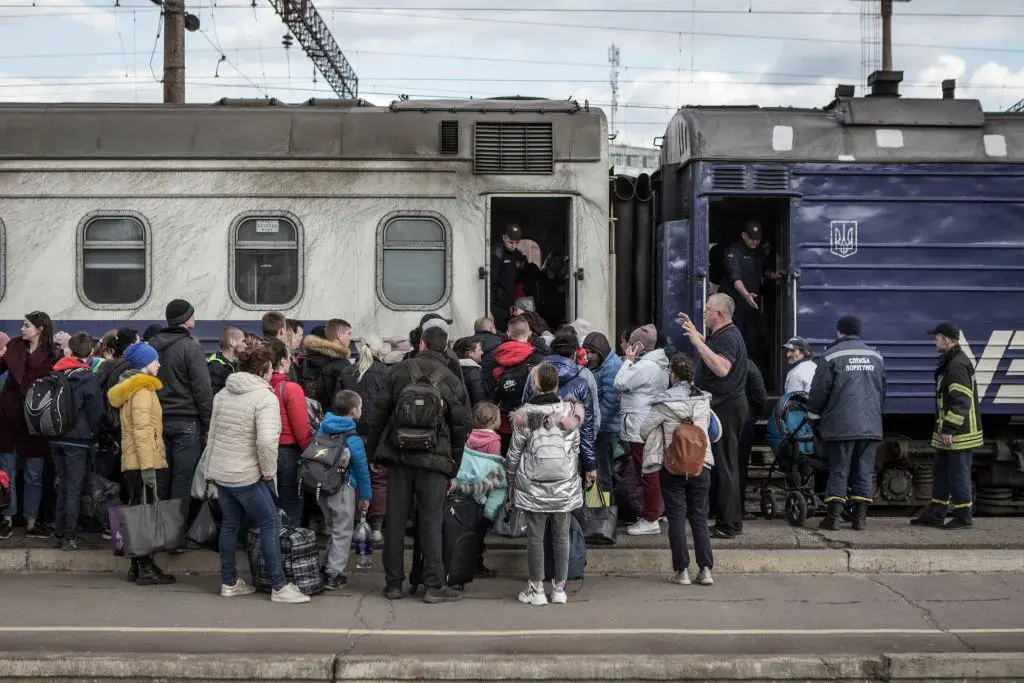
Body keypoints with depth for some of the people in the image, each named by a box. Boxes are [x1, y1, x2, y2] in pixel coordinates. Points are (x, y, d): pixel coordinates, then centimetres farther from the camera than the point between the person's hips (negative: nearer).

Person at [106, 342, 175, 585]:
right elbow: (142, 430, -19)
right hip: (142, 461, -10)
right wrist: (148, 465, -23)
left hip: (131, 463, 10)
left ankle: (137, 566, 17)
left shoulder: (130, 388, 21)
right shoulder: (142, 390, -11)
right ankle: (146, 568, -8)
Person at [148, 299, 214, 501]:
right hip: (187, 423, -6)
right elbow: (203, 389, -13)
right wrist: (209, 424, -6)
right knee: (184, 479, -2)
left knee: (162, 479, 12)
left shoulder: (152, 346, 9)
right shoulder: (190, 347, -11)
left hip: (159, 422, 6)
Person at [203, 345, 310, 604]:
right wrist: (268, 471, -14)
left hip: (221, 472, 8)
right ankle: (279, 586, 2)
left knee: (229, 524, 17)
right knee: (270, 524, 0)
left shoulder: (223, 394, 9)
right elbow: (267, 440, -29)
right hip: (247, 475, -8)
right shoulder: (265, 397, -16)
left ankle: (229, 582, 23)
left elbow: (213, 434, 14)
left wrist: (209, 471, 21)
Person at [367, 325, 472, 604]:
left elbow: (379, 413, 3)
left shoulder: (400, 371, 3)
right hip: (434, 460, -1)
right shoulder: (453, 381, 2)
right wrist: (453, 468, 11)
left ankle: (393, 583, 12)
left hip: (398, 455, 1)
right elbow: (461, 427, 4)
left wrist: (373, 450, 13)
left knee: (395, 519, 7)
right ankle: (434, 585, 2)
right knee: (431, 521, 2)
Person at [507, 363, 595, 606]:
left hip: (533, 487, -2)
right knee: (561, 536, 10)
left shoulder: (524, 415, -9)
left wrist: (513, 478, 12)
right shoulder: (570, 411, -3)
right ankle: (559, 587, 16)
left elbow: (514, 451, -1)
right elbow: (576, 447, 6)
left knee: (535, 536, 5)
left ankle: (536, 588, 10)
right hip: (565, 486, 2)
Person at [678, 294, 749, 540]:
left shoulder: (728, 337, -17)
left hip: (726, 408, -11)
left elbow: (722, 368, -35)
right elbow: (711, 346, 40)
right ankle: (731, 521, 21)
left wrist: (697, 341, -31)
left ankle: (728, 525, -5)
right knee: (724, 466, 15)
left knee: (724, 466, -8)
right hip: (724, 406, 11)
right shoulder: (725, 335, 16)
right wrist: (694, 331, 35)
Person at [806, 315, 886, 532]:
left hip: (840, 425, -3)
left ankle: (833, 516, -6)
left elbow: (819, 391, -3)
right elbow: (882, 391, 22)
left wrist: (813, 415, 13)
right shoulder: (875, 356, 13)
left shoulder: (831, 356, -3)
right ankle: (860, 518, 6)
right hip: (871, 425, 4)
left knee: (838, 470, 0)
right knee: (864, 472, 7)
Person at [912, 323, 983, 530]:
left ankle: (963, 518, 7)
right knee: (940, 472, 15)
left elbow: (961, 401, -25)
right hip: (947, 433, 11)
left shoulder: (958, 365, -19)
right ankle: (935, 515, 22)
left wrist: (949, 429, -24)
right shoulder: (949, 363, 15)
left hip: (958, 435, -11)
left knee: (958, 474, -2)